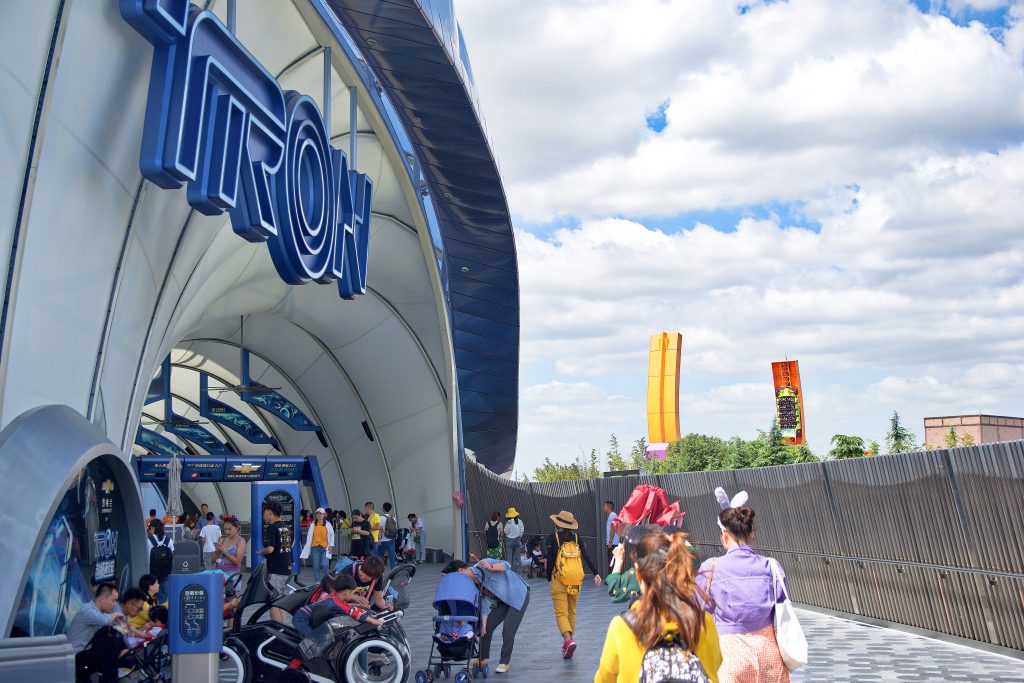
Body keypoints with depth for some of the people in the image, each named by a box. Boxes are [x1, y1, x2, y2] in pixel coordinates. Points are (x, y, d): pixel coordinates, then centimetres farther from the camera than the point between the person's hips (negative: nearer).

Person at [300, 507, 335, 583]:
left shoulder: (328, 524, 2)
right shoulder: (312, 525, 4)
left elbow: (332, 535, 6)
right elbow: (309, 536, 4)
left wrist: (331, 546, 1)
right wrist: (307, 547, -1)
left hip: (325, 548, -1)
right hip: (315, 548, 1)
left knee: (325, 565, -10)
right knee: (316, 566, 4)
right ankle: (317, 582, 13)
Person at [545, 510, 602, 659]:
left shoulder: (553, 537, -4)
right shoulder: (577, 538, 6)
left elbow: (550, 560, -8)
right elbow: (586, 557, -1)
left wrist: (549, 579, 1)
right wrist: (596, 574, -1)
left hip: (559, 580, -4)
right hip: (576, 580, 4)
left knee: (561, 613, -4)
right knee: (571, 612, 17)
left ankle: (568, 640, -24)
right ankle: (567, 642, 23)